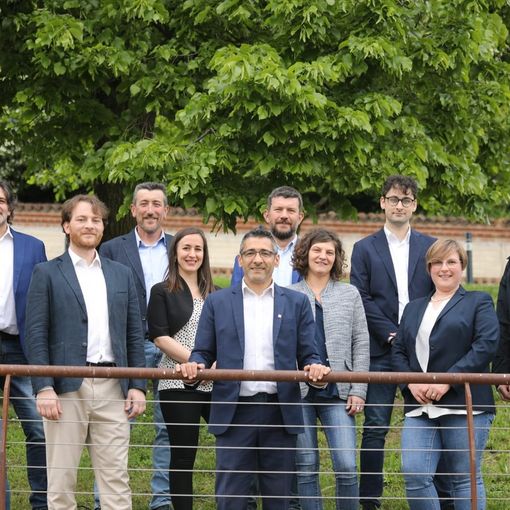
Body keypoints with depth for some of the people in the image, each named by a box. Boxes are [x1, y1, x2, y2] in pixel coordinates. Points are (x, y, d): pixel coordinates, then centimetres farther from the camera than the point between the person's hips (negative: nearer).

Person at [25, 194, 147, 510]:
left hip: (113, 387, 3)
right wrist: (43, 387, -12)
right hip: (66, 388, -3)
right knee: (61, 479, 1)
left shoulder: (122, 274, 15)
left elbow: (135, 335, 14)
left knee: (117, 479, 1)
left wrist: (138, 385, 4)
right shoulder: (48, 274, 4)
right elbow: (36, 335, -2)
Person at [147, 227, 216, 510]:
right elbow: (160, 337, -6)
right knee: (183, 455, 0)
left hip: (214, 384, 4)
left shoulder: (213, 294, 16)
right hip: (178, 384, -4)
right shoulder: (162, 292, 3)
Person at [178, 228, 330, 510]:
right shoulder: (217, 302, 9)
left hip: (280, 412, 1)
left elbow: (308, 355, 7)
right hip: (234, 412, 0)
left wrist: (315, 369, -15)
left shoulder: (297, 303, 10)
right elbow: (204, 352, 9)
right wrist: (194, 366, -14)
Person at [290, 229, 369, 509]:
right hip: (299, 392, 0)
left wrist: (358, 390, 0)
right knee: (305, 466, 3)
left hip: (337, 391, 0)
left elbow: (360, 344, 8)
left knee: (346, 465, -10)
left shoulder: (350, 294, 10)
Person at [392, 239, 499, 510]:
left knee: (465, 478, -1)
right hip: (419, 407, 4)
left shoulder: (478, 302, 7)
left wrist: (448, 381, -16)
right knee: (414, 475, -9)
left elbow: (486, 345, -7)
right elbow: (398, 351, 16)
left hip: (463, 405, -4)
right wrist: (411, 383, -5)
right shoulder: (414, 308, 23)